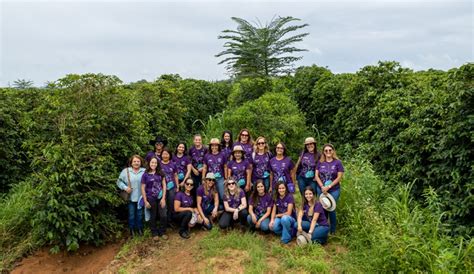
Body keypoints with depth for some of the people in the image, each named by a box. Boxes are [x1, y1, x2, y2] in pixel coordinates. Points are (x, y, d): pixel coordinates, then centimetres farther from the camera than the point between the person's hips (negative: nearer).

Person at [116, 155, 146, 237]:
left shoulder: (145, 171, -1)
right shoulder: (126, 171, -2)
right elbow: (119, 181, 0)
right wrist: (125, 187, -14)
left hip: (141, 197, 1)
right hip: (130, 198, -1)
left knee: (139, 214, 15)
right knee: (131, 214, 11)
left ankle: (139, 228, 33)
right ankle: (132, 229, 28)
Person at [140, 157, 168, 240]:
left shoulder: (160, 173, 2)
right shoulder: (145, 175, -5)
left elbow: (164, 185, 2)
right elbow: (143, 188, -3)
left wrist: (163, 198, -5)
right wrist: (145, 201, -6)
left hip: (161, 198, 2)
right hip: (151, 199, -2)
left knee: (164, 216, -2)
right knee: (153, 217, 11)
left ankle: (162, 232, 19)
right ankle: (154, 233, 28)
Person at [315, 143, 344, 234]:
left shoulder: (338, 162, -5)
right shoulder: (320, 162, 3)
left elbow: (339, 177, -9)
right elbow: (316, 175, 1)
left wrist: (328, 187, -14)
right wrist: (322, 187, -12)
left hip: (334, 190, -3)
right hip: (321, 189, 3)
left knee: (331, 209, 3)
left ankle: (332, 230, 19)